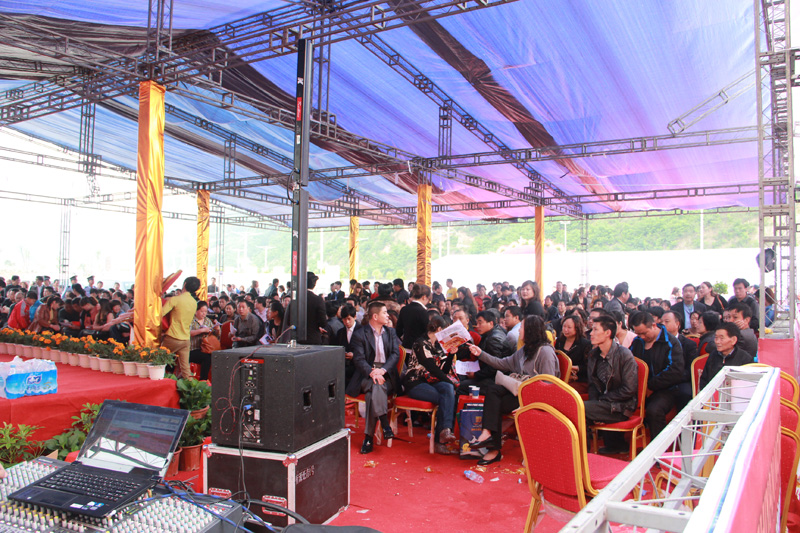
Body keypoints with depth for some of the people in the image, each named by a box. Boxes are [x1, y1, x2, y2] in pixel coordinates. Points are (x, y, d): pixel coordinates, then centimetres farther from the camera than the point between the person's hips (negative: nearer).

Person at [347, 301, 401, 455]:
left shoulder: (391, 332, 17)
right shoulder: (359, 334, 5)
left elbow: (395, 354, 4)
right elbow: (359, 359, -5)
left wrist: (382, 370, -15)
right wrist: (372, 372, -25)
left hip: (386, 374, 2)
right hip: (366, 375, -1)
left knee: (375, 390, -31)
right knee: (376, 385, -36)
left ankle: (368, 436, -29)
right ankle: (385, 425, -36)